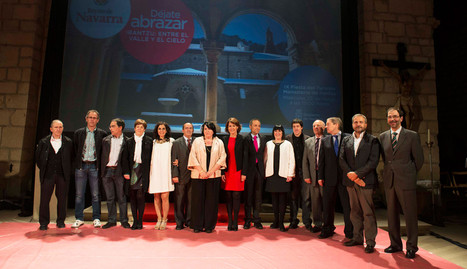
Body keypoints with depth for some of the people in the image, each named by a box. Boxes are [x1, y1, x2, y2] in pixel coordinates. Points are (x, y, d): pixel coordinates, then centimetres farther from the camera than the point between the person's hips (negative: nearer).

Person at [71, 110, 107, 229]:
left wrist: (101, 165, -1)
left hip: (94, 166, -1)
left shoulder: (102, 134, 4)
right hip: (81, 166, 1)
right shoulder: (78, 133, 9)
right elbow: (75, 150, 11)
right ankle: (79, 218, 16)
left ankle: (96, 219, 12)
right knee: (79, 194, 5)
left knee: (96, 194, 3)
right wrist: (76, 164, 4)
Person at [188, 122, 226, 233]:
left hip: (214, 175, 0)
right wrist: (201, 171, -9)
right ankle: (197, 225, 12)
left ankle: (209, 225, 13)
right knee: (198, 200, 2)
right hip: (198, 175, 0)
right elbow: (193, 157, 1)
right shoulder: (197, 141, 9)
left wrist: (210, 171, -8)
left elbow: (222, 158, 1)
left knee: (211, 201, 2)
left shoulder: (219, 142, 9)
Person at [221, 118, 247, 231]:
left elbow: (244, 156, -2)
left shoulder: (241, 139, 0)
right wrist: (222, 172, 1)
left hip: (238, 171, -3)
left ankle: (235, 221, 10)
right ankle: (230, 221, 16)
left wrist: (244, 173, -7)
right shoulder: (225, 140, 9)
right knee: (229, 196, 6)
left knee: (236, 196, 0)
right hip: (227, 171, 3)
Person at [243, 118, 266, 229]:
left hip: (259, 170, 3)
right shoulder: (246, 139, -2)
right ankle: (247, 220, 17)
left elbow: (263, 154, 10)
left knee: (258, 195, 8)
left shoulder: (263, 139, 11)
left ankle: (257, 219, 19)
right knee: (248, 196, 5)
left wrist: (263, 169, 2)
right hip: (249, 170, -3)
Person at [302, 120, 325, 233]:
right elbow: (305, 161, 8)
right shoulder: (308, 142, 11)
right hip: (313, 175, 3)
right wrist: (306, 176, 0)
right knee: (315, 201, 7)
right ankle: (317, 224, 20)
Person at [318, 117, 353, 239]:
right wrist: (320, 176, 3)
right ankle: (328, 230, 24)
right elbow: (321, 160, 9)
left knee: (347, 205, 4)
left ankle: (349, 232, 18)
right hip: (329, 178, 3)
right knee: (327, 205, 9)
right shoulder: (325, 141, 10)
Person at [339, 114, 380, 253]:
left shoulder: (373, 140, 1)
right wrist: (349, 173, -9)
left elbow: (373, 161, -8)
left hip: (366, 181, -4)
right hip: (351, 181, 4)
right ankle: (357, 237, 24)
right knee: (355, 211, 12)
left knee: (368, 212, -1)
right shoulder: (346, 140, 13)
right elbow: (341, 159, 5)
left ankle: (370, 242, 9)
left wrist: (357, 173, -14)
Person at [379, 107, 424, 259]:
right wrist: (390, 171, 12)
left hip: (406, 181, -4)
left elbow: (419, 159, 3)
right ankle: (395, 244, 23)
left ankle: (411, 247, 17)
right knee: (391, 214, 10)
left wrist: (410, 174, 8)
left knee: (410, 214, 2)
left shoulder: (412, 136, -2)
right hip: (389, 180, 4)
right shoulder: (382, 137, 9)